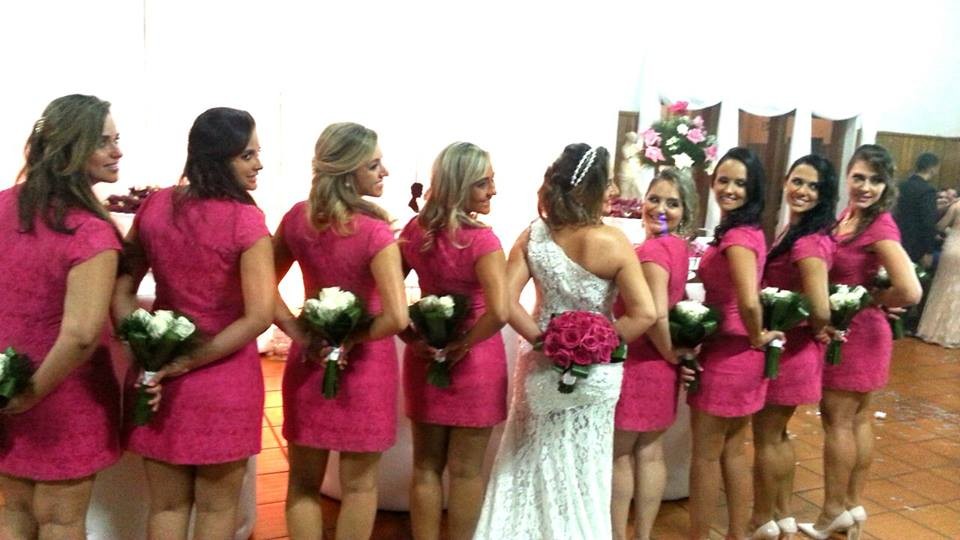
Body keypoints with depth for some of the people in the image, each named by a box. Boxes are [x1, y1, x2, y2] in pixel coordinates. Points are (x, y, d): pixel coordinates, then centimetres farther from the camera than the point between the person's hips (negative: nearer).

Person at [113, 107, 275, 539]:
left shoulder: (155, 206, -1)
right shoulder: (245, 220, -16)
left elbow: (119, 290, 1)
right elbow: (258, 317, -20)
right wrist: (187, 363, -13)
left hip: (158, 374, 5)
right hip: (224, 380, -4)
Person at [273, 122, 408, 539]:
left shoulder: (297, 218, -4)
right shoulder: (375, 233, -20)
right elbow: (396, 318, -27)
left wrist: (300, 335, -4)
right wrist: (352, 341, -11)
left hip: (309, 361, 5)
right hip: (364, 365, -5)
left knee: (303, 482, 19)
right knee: (358, 484, 14)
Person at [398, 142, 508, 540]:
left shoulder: (415, 230, -2)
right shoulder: (481, 239, -20)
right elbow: (499, 312, -30)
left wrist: (412, 339, -1)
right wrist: (464, 346, -15)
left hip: (424, 358, 5)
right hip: (474, 363, -5)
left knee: (426, 465, 18)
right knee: (466, 470, 12)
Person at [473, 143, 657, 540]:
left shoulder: (533, 236, -7)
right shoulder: (612, 242, -16)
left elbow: (505, 302, -12)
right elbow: (644, 314, -19)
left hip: (542, 370, 3)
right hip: (593, 375, -3)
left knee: (529, 469, 20)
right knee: (580, 477, 15)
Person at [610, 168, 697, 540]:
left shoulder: (652, 249, -20)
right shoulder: (678, 246, 8)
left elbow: (656, 315, -28)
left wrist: (671, 355, -14)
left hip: (638, 364, -8)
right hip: (657, 366, 9)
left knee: (619, 454, 6)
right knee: (650, 452, 15)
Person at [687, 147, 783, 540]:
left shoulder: (737, 236, -21)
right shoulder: (745, 231, 8)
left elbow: (749, 302, -34)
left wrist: (757, 338, -19)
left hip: (727, 355, -9)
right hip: (739, 354, 9)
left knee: (705, 454, 6)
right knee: (732, 452, 18)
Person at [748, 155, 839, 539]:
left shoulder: (809, 241, -24)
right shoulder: (794, 229, 7)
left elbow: (820, 310, -30)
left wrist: (816, 332, -11)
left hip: (787, 348, -10)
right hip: (791, 346, 10)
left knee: (765, 437, 7)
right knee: (777, 434, 21)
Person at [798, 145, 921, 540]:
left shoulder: (880, 228, -20)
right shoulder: (847, 215, 5)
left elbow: (910, 292, -28)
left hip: (855, 333, -9)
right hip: (852, 332, 9)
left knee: (837, 420, 3)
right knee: (858, 420, 16)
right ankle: (852, 505, 29)